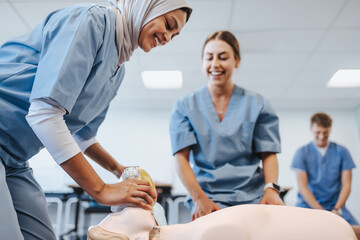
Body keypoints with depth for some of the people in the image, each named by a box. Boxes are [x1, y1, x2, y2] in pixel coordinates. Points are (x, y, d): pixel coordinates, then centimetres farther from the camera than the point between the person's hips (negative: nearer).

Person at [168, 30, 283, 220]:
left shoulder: (257, 105, 11)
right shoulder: (184, 107, 8)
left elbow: (268, 154, 6)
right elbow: (181, 157, 0)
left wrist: (271, 188, -13)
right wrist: (199, 198, -15)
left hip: (252, 197, 2)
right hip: (208, 200, -1)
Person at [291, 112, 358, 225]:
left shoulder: (342, 152, 8)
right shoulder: (302, 152, 3)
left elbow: (346, 185, 4)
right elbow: (302, 186, -4)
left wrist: (337, 210, -12)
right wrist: (321, 212, -14)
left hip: (335, 205, 2)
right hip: (308, 205, -2)